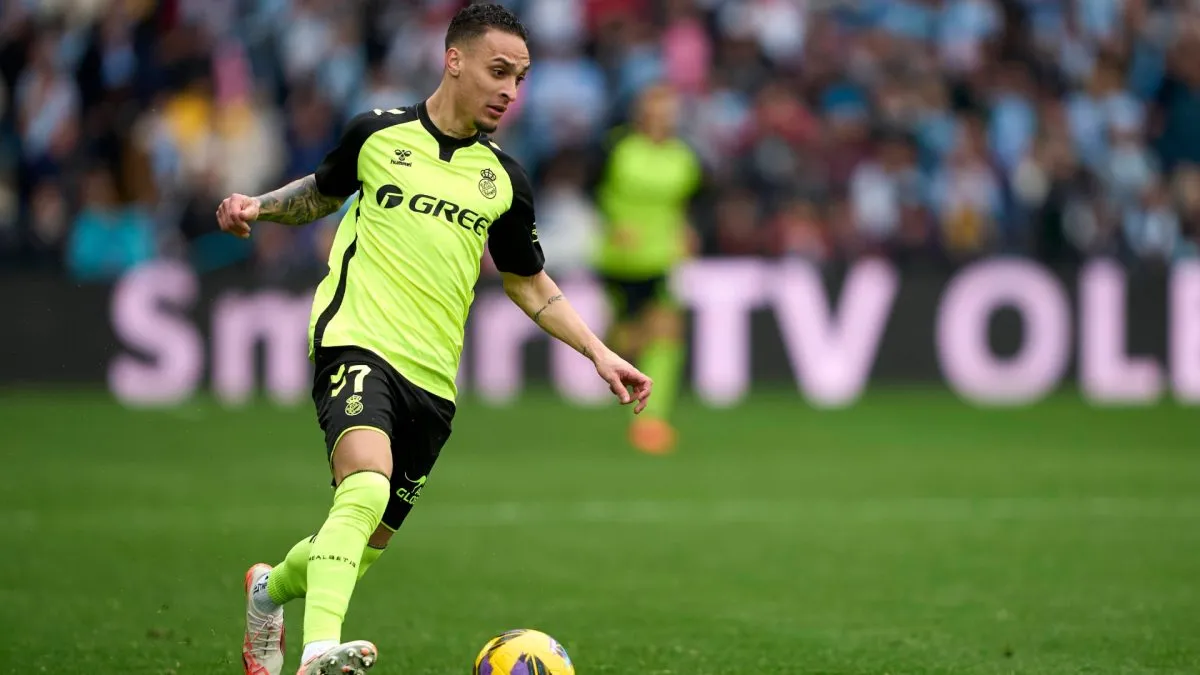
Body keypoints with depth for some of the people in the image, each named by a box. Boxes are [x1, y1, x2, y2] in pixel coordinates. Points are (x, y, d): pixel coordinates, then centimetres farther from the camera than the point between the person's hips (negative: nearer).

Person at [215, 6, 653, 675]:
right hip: (357, 342, -4)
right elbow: (321, 192, 23)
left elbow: (529, 282, 22)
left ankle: (272, 588, 40)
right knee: (366, 489, -31)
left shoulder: (504, 179, 11)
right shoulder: (379, 133, 4)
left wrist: (600, 353, 12)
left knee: (372, 540, 9)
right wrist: (260, 206, 3)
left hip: (433, 378, 5)